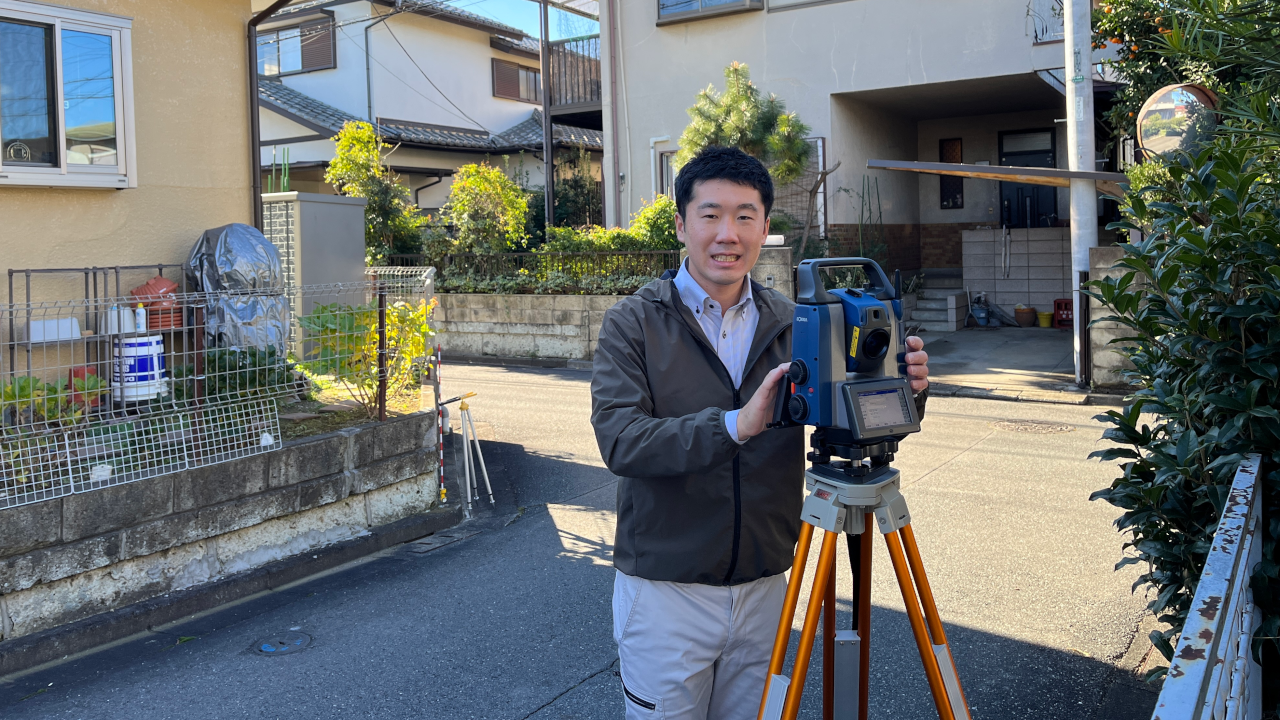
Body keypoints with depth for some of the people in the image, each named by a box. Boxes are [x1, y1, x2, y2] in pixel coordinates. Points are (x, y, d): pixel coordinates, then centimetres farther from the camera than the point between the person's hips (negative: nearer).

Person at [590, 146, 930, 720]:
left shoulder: (793, 324, 3)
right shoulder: (633, 324, -8)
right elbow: (618, 439, -21)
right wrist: (734, 424, -34)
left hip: (765, 587, 3)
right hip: (665, 589, -3)